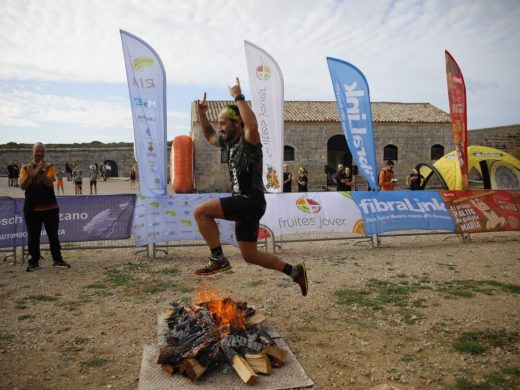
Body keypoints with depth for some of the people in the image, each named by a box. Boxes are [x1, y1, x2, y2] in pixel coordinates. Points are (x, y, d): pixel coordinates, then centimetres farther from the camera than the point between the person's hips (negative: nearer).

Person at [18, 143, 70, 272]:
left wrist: (41, 171, -30)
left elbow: (49, 182, -15)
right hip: (31, 208, 1)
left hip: (50, 207, -1)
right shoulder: (25, 168, 5)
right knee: (33, 236, 6)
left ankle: (57, 260, 13)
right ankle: (34, 262, 15)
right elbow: (22, 186, -6)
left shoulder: (49, 167, 0)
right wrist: (30, 175, -24)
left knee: (53, 235, 5)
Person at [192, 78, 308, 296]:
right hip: (243, 203, 10)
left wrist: (238, 97, -26)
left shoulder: (248, 141, -12)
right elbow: (209, 136, 32)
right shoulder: (228, 141, 13)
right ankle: (294, 272, 21)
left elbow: (253, 125, -36)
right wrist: (201, 114, 19)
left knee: (200, 211, -20)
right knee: (250, 256, 12)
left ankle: (218, 259, -11)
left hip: (251, 201, -10)